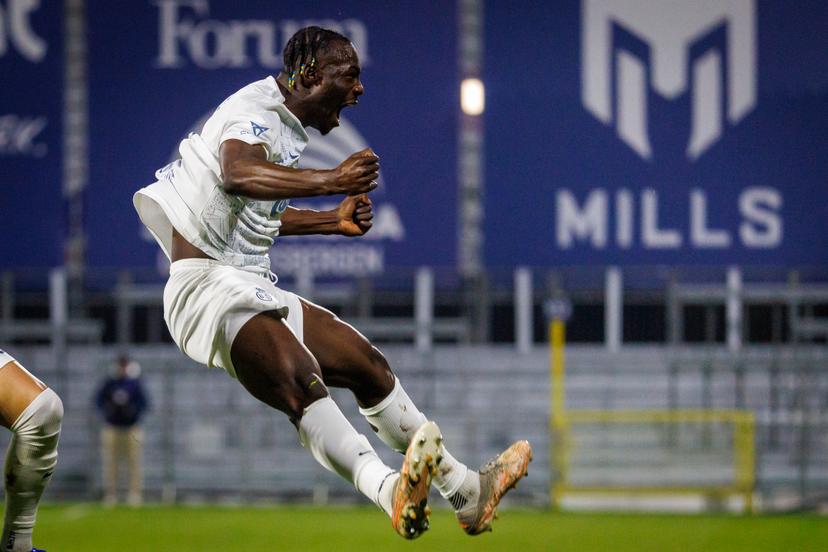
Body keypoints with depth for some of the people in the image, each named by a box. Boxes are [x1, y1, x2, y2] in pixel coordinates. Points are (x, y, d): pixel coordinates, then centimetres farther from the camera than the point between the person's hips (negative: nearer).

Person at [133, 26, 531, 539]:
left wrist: (333, 221, 23)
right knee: (300, 377, -32)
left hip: (253, 285, 10)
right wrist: (331, 180, -44)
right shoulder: (256, 108, -11)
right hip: (206, 282, -10)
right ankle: (388, 491, -53)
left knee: (367, 363, 9)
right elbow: (237, 175, -34)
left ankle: (464, 489, 14)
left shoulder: (289, 129, 18)